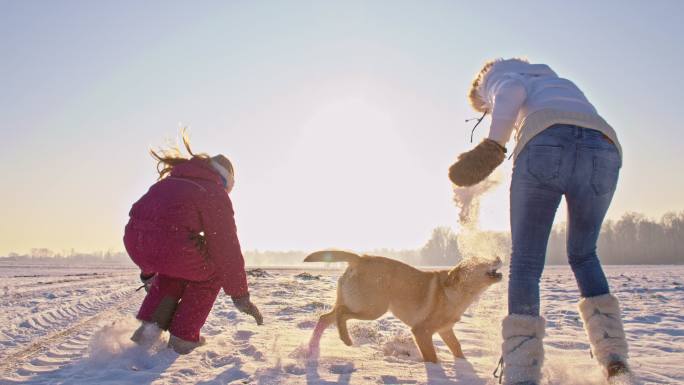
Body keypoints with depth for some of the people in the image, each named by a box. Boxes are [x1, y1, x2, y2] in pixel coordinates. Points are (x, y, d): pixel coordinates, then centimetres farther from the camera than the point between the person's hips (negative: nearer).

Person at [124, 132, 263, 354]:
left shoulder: (169, 183, 31)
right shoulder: (216, 194, 11)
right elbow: (227, 248, 8)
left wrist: (148, 273, 51)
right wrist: (241, 296, 15)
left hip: (133, 239, 7)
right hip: (171, 243, -7)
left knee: (176, 267, 36)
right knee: (212, 272, 22)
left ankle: (150, 326, 23)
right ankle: (183, 337, 18)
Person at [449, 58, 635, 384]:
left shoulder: (496, 74, 27)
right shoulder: (558, 82, 45)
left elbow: (511, 92, 1)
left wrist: (493, 144, -4)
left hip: (545, 144, -5)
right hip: (605, 149, 5)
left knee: (525, 263, 3)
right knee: (583, 255, 24)